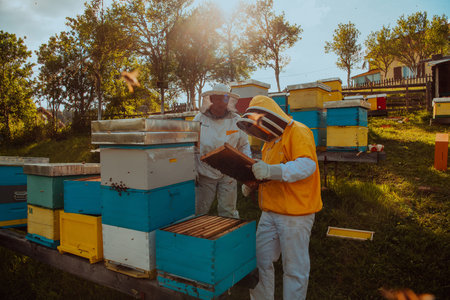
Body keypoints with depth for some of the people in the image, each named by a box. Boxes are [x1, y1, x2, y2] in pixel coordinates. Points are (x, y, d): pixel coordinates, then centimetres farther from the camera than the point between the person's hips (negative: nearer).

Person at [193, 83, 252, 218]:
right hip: (204, 174, 0)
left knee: (228, 213, 8)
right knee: (198, 212, 9)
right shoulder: (200, 118, -1)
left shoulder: (236, 120, 1)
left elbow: (243, 145, 10)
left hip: (228, 175, 0)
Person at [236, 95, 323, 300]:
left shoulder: (298, 132, -11)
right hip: (270, 212, 9)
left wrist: (271, 171, -37)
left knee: (294, 268, 4)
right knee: (261, 260, 16)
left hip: (295, 214, -8)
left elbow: (307, 165, -26)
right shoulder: (270, 140, 18)